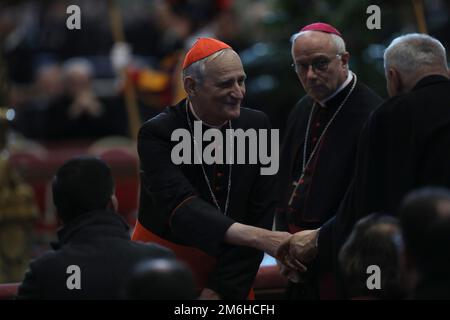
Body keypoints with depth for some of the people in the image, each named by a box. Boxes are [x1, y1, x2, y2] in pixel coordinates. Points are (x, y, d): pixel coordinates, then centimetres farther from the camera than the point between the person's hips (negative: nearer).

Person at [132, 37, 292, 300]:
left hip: (231, 273, 3)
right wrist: (260, 237, -44)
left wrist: (221, 288, -15)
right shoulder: (157, 135, -18)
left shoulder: (257, 126, -8)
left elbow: (260, 214, -8)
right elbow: (182, 208, -32)